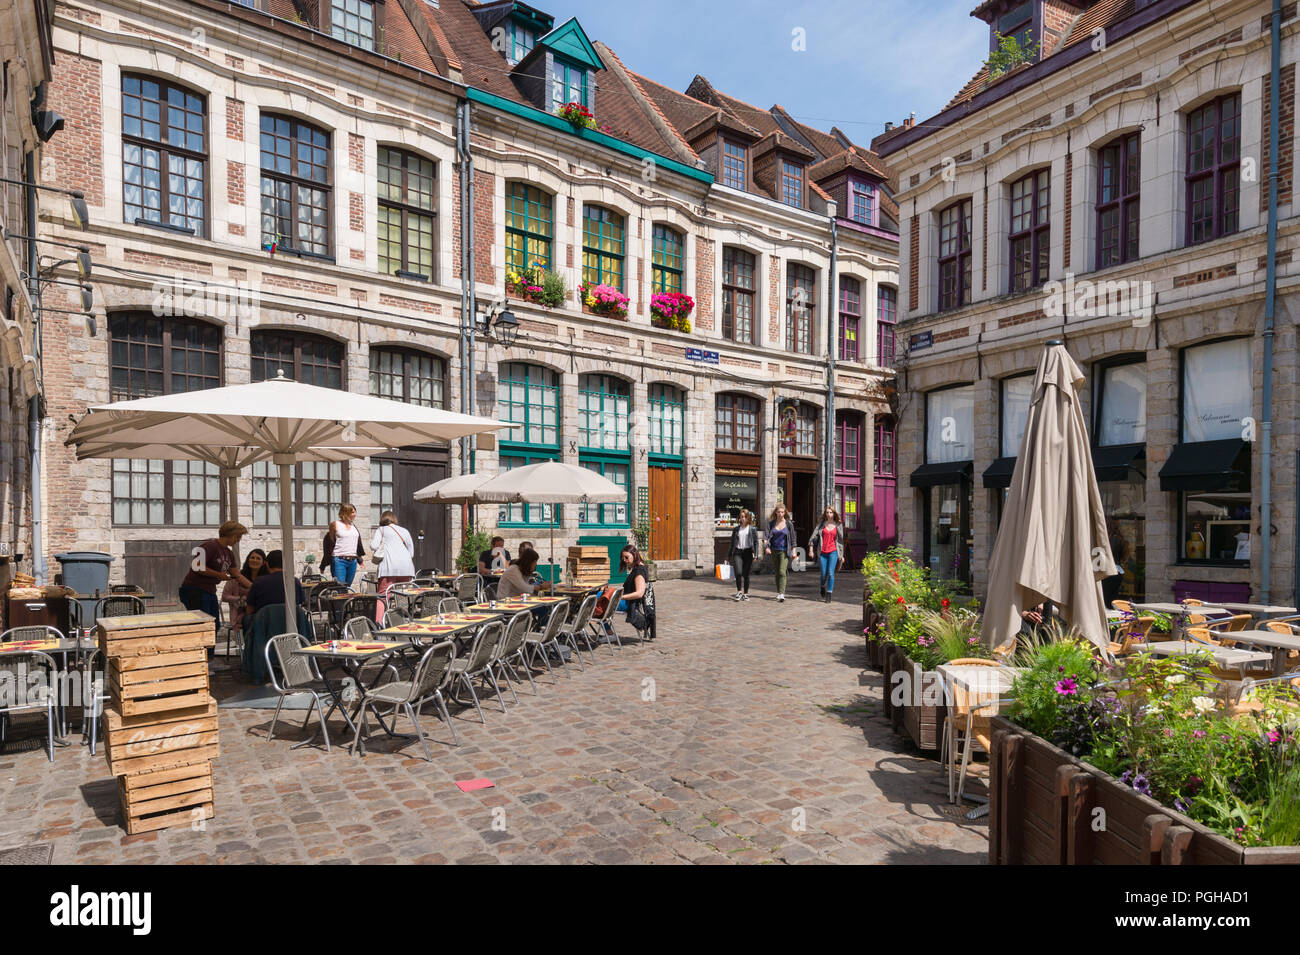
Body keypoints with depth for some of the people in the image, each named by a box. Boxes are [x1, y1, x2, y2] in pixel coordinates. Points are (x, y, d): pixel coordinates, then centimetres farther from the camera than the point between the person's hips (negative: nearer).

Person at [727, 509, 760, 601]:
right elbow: (732, 542, 15)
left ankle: (745, 594, 15)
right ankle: (739, 592, 3)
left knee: (746, 574, 2)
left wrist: (755, 554, -7)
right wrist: (729, 555, 13)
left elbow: (756, 542, 2)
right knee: (738, 573, -13)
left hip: (748, 552, -1)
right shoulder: (736, 529, 11)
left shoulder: (753, 529, 5)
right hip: (737, 552, 1)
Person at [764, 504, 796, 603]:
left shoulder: (789, 524, 0)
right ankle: (778, 592, 21)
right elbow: (767, 535, -1)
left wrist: (793, 550, 1)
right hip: (774, 550, 3)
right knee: (777, 573, 10)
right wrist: (767, 547, -15)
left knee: (782, 572, -14)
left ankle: (782, 594, -18)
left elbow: (793, 538, 5)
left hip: (784, 551, -3)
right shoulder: (771, 523, 4)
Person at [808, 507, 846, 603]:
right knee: (823, 574, 3)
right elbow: (814, 536, 1)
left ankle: (829, 595, -4)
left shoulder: (838, 526, 8)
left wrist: (841, 555, 11)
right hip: (822, 552, 1)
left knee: (830, 573, -11)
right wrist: (811, 547, -11)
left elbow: (841, 541, 12)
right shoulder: (821, 525, 7)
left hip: (833, 552, -1)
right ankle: (823, 588, 34)